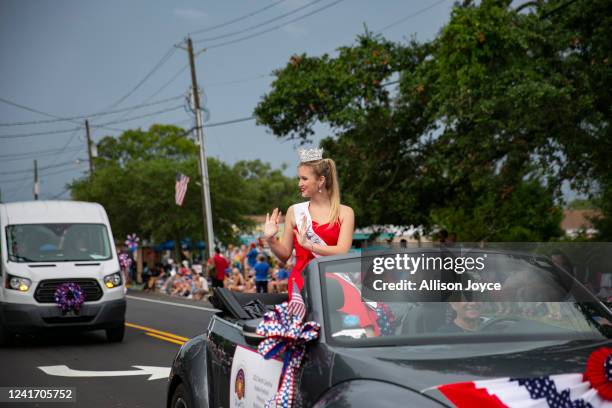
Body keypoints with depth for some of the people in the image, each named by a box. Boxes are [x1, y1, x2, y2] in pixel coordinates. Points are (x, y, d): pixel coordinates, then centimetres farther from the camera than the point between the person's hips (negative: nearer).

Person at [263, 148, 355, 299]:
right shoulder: (295, 211, 10)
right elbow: (284, 255, 14)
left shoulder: (344, 212, 5)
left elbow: (342, 251, -8)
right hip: (301, 279, 1)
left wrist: (308, 245, -18)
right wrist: (270, 239, -5)